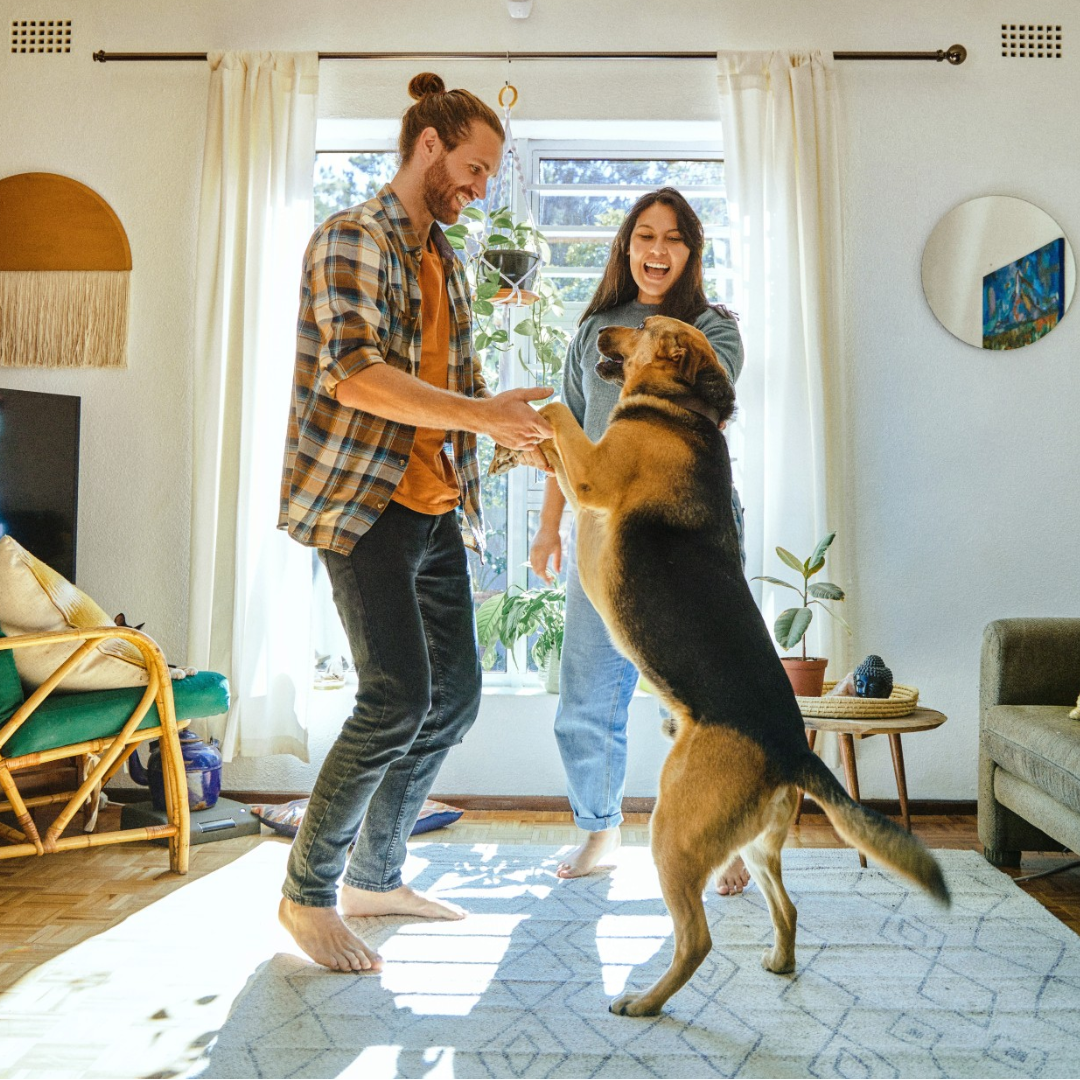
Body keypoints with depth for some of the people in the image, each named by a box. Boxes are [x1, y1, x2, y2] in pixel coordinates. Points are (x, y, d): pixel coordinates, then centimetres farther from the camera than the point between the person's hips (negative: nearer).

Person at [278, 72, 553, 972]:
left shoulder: (445, 262, 20)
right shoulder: (352, 238, -5)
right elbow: (353, 373, -20)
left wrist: (528, 438, 7)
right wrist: (482, 415, -22)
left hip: (436, 508, 9)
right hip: (361, 501, -9)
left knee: (456, 694, 8)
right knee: (399, 696, -14)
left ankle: (376, 875, 24)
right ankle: (308, 890, 7)